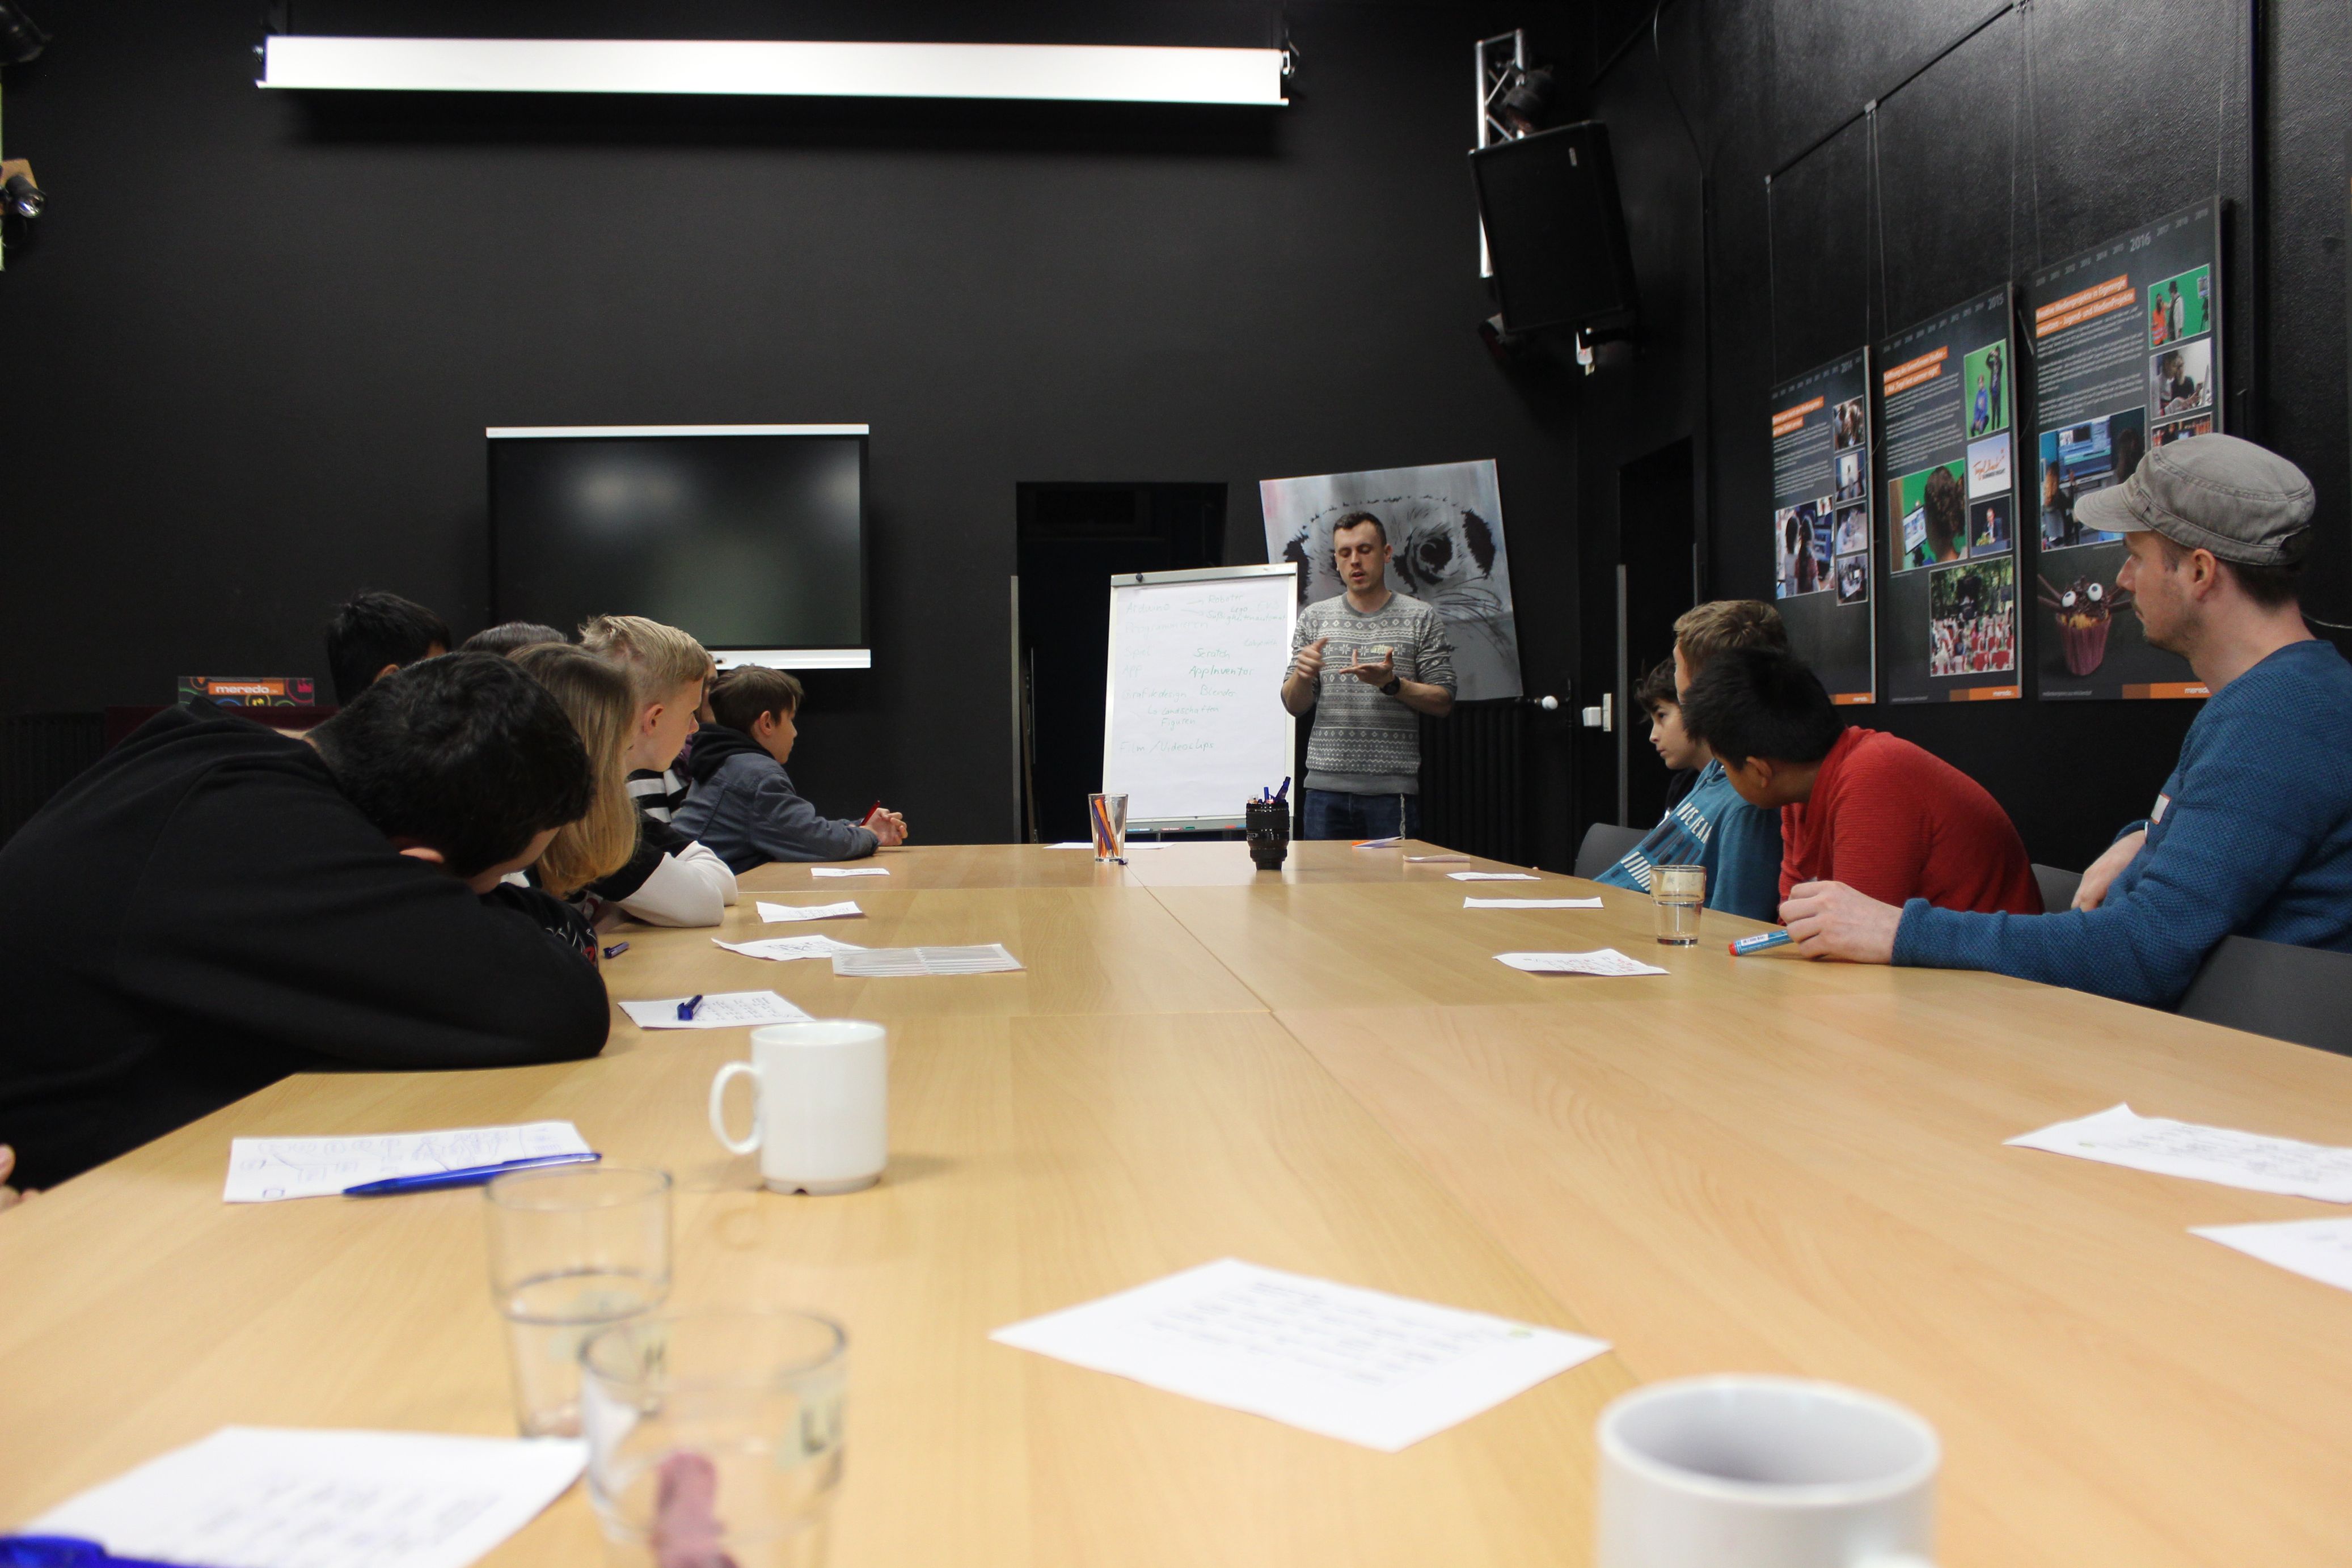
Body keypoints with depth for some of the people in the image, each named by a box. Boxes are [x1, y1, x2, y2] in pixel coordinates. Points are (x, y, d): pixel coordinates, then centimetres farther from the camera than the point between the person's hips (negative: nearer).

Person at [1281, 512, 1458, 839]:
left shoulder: (1421, 618, 5)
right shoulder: (1315, 618, 12)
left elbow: (1443, 703, 2)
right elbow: (1294, 705, 10)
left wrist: (1391, 683, -15)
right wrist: (1302, 675, -11)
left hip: (1392, 788, -2)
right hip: (1325, 787, 2)